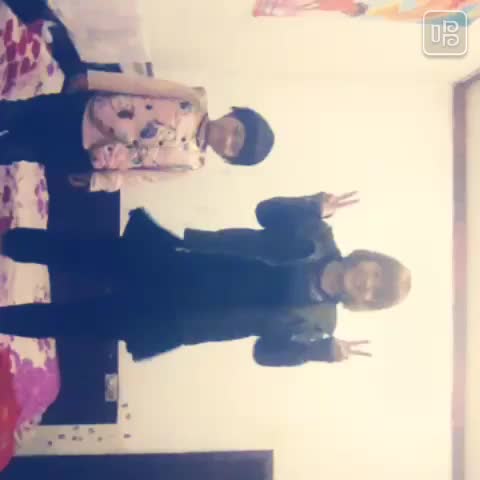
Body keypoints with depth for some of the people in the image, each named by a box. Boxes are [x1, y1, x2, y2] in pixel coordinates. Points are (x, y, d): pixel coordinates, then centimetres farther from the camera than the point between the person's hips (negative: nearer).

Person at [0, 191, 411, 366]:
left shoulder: (316, 322, -5)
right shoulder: (316, 242, -4)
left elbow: (267, 351, -7)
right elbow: (267, 211, -7)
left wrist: (322, 350, -22)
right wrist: (314, 208, -26)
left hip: (171, 321, -1)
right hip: (171, 263, 1)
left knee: (73, 321, -1)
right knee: (76, 252, 2)